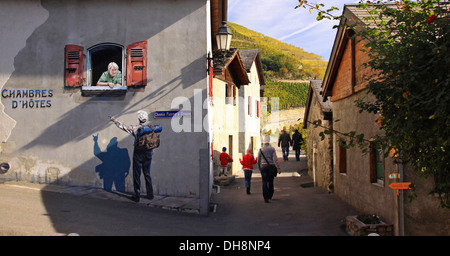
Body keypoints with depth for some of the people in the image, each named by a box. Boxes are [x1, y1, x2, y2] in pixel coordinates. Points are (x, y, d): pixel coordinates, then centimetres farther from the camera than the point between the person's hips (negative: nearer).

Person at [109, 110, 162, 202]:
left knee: (137, 175, 5)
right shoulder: (152, 128, -2)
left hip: (138, 155, -4)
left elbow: (123, 126, -2)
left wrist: (114, 120, 14)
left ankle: (137, 196, 7)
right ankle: (150, 194, 18)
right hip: (148, 155, 4)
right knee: (147, 174, 15)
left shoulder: (135, 128, -11)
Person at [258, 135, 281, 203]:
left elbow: (258, 160, 5)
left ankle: (265, 197, -9)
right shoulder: (272, 149, -2)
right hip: (271, 166, 1)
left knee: (264, 182, -1)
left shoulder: (261, 149, -1)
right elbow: (275, 159, -9)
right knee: (270, 182, 14)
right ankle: (270, 196, 26)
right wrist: (278, 168, -9)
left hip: (263, 166, -1)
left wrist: (259, 167, 22)